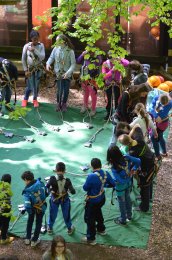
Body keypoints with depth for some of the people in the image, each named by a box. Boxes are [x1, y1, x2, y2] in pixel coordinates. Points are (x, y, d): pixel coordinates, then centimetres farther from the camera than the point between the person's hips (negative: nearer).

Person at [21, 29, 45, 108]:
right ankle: (25, 99, 27)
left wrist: (34, 50, -28)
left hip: (39, 68, 2)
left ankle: (35, 99, 32)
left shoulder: (41, 45, -9)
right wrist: (25, 70, -8)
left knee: (36, 85, 10)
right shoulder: (26, 46, -12)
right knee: (29, 86, 2)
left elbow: (42, 57, -20)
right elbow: (23, 59, -6)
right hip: (30, 68, -2)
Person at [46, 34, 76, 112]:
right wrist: (48, 63, -14)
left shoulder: (70, 51, -18)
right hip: (59, 73, 1)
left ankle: (64, 104, 33)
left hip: (67, 74, -1)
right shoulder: (56, 49, -9)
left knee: (66, 90, 11)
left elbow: (73, 64, -15)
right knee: (59, 90, 1)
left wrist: (68, 72, -27)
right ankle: (58, 104, 24)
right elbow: (51, 57, 6)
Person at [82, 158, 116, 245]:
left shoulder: (91, 176, -32)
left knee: (89, 218, 10)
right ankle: (101, 229, 51)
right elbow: (113, 184, -1)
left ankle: (91, 238, 21)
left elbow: (85, 188, -20)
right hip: (102, 198, 7)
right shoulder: (105, 173, -13)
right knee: (98, 213, 32)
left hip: (93, 201, -7)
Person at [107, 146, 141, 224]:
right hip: (128, 183, 5)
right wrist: (134, 170, -5)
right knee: (127, 198, 30)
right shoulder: (126, 158, -24)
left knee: (122, 202, 19)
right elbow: (138, 161, -12)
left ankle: (123, 220, 41)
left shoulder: (114, 168, -37)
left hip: (121, 186, -5)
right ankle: (129, 215, 52)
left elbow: (121, 181, -33)